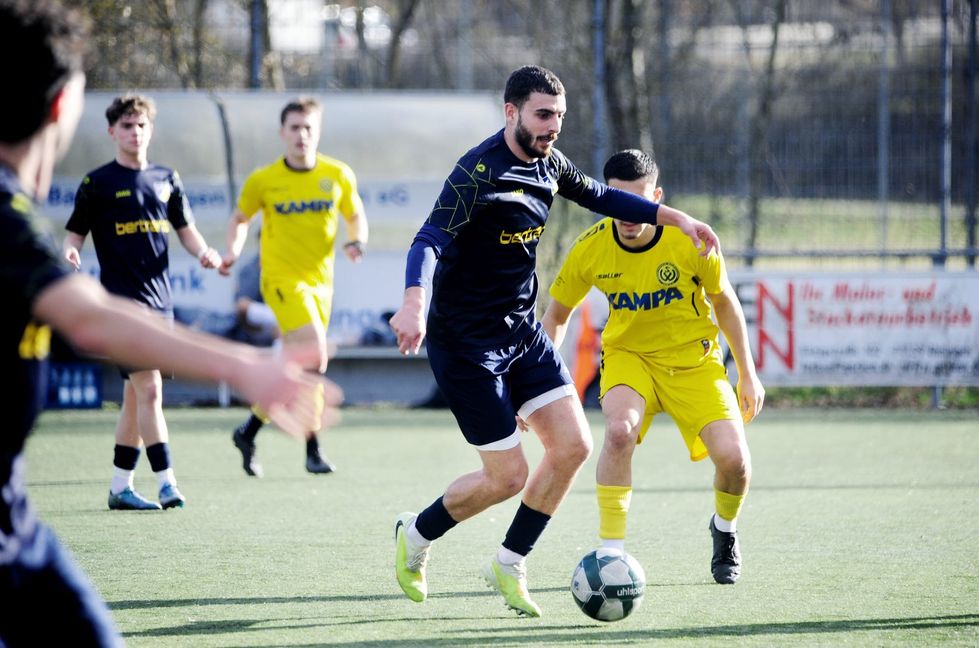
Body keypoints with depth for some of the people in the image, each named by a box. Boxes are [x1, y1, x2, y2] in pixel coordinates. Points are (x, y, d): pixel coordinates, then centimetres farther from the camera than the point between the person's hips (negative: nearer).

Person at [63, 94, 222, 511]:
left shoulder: (167, 180, 13)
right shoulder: (97, 183, 0)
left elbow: (185, 229, 18)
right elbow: (75, 232, 0)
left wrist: (204, 252, -1)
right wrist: (70, 253, -21)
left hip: (159, 300, 6)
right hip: (122, 300, -6)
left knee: (135, 396, 10)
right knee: (149, 389, -15)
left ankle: (120, 486, 18)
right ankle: (166, 483, -17)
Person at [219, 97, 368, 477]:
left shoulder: (338, 176, 2)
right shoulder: (263, 181, -3)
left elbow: (356, 216, 15)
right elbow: (240, 219, 12)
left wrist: (356, 242, -5)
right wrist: (234, 250, -6)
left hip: (320, 281, 4)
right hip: (282, 278, -4)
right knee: (315, 356, -20)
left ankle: (249, 431, 29)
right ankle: (313, 450, -13)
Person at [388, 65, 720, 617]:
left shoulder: (548, 163, 3)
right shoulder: (478, 173, -22)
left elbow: (598, 195, 23)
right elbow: (430, 241, -34)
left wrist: (674, 217, 18)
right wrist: (415, 303, -53)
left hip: (522, 329, 8)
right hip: (466, 342, -8)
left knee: (573, 447, -2)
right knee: (509, 476, -7)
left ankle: (509, 565, 15)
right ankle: (416, 536, 20)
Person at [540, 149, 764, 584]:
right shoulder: (590, 249, -16)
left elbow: (725, 304, -1)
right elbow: (556, 315, 1)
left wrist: (747, 374, 3)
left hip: (693, 359, 0)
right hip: (628, 354, 0)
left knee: (733, 458, -16)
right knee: (619, 430, -33)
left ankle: (724, 530, 20)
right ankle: (611, 550, -21)